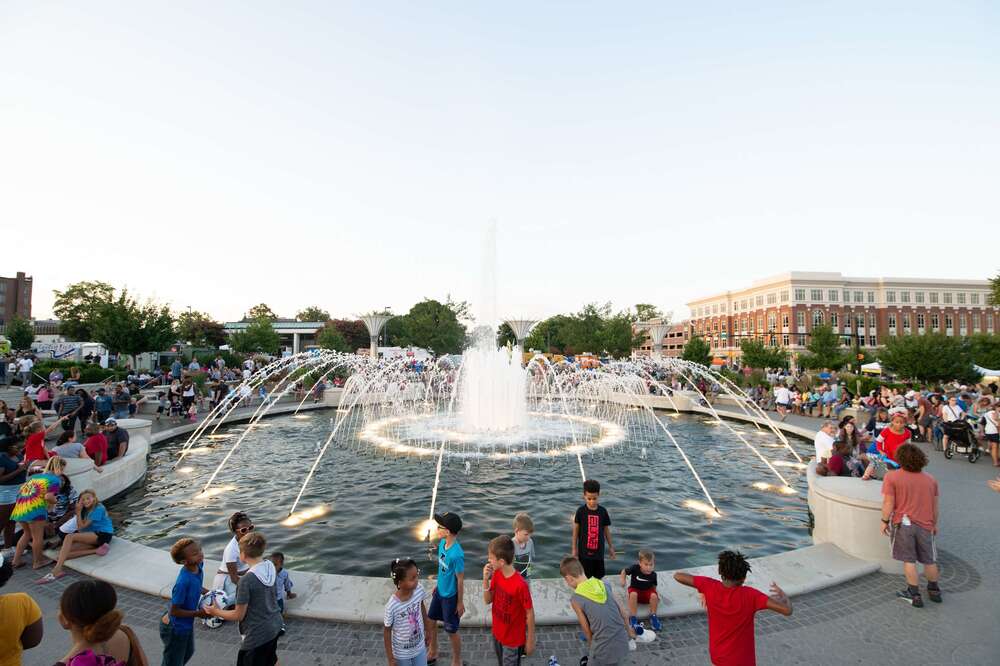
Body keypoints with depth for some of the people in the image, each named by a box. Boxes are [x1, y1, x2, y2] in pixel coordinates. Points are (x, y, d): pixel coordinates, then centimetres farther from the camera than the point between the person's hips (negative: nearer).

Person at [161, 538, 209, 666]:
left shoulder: (199, 565, -15)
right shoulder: (183, 582, -38)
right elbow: (174, 611, -26)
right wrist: (198, 613, -21)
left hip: (187, 624, 8)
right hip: (175, 628, -8)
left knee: (188, 652, 31)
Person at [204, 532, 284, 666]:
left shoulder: (246, 580, -27)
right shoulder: (271, 567, -7)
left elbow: (238, 615, -16)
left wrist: (216, 612, 1)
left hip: (258, 634, -7)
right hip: (275, 626, 7)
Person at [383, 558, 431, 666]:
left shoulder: (419, 590, -21)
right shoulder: (392, 606, -33)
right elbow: (386, 632, -17)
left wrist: (427, 630, 12)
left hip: (420, 647, 4)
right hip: (401, 653, -4)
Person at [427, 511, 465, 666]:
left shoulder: (456, 554, -34)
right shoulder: (442, 543, -10)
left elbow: (460, 580, -22)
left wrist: (460, 603, -12)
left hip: (450, 596, -8)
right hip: (440, 591, 8)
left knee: (451, 631, 12)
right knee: (430, 622, 23)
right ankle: (432, 653, 49)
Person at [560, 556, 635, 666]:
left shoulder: (576, 599, -14)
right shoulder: (605, 585, 0)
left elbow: (587, 630, -6)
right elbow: (622, 612, 10)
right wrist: (629, 631, 26)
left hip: (605, 650, -6)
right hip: (623, 644, 6)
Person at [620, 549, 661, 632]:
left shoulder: (653, 574, -16)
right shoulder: (635, 568, -22)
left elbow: (653, 586, 1)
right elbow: (624, 571, -6)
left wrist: (657, 595, -14)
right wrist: (623, 580, -19)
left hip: (647, 591, 2)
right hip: (635, 589, -1)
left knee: (654, 595, -31)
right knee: (633, 594, -36)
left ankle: (653, 617, -10)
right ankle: (633, 618, -28)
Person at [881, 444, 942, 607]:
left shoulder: (892, 477, -9)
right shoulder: (931, 479, 6)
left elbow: (888, 504, -13)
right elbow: (935, 506, 12)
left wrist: (884, 521, -2)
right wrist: (935, 524, 25)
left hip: (903, 524, -4)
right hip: (925, 525, 5)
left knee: (909, 560, 4)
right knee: (929, 560, 19)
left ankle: (915, 595, 11)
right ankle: (934, 591, 35)